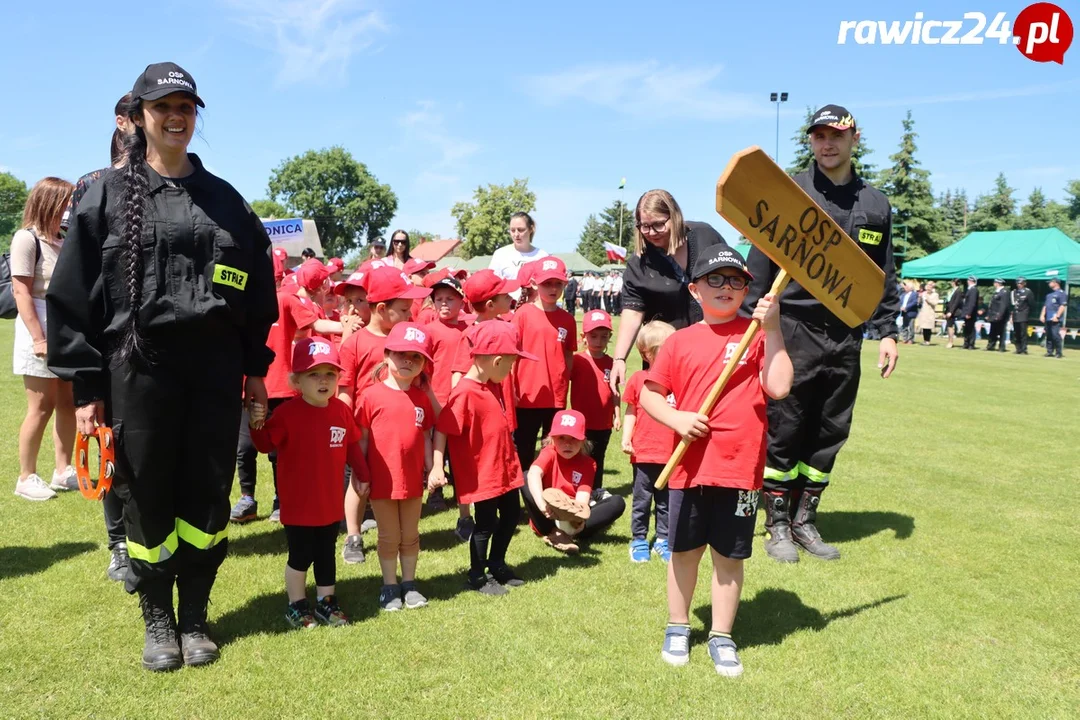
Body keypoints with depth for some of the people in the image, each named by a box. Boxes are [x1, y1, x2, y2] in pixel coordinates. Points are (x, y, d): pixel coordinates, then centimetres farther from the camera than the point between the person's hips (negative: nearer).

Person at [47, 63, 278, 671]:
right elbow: (74, 293, 1)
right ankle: (158, 622, 24)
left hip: (216, 370, 2)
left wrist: (257, 366, 8)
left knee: (208, 496, 6)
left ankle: (195, 617, 23)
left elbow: (258, 286, 12)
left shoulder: (225, 200, 11)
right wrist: (85, 383, -5)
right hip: (138, 369, -2)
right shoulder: (110, 196, 4)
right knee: (148, 498, 5)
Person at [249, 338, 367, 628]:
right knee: (300, 556, 7)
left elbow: (352, 447, 8)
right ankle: (296, 605, 24)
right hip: (298, 503, -4)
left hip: (331, 502, 4)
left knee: (326, 555, 17)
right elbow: (266, 444, -13)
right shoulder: (287, 412, -14)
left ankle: (326, 601, 31)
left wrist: (362, 475, 10)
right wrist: (257, 426, -31)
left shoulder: (341, 411, -1)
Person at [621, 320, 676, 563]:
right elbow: (630, 412, 4)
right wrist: (626, 438, -4)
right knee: (641, 501, 11)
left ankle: (662, 540, 25)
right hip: (644, 454, -1)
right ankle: (638, 540, 24)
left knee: (666, 502, 13)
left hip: (672, 454, 1)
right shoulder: (638, 379, -2)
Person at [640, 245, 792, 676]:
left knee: (729, 555, 11)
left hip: (740, 467, -1)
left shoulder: (757, 334, 0)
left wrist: (772, 329, -16)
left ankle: (721, 637, 28)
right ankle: (677, 627, 34)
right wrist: (678, 419, -11)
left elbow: (779, 388, -13)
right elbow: (649, 394, 7)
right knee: (683, 550, 14)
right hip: (690, 466, 1)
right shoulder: (679, 341, 3)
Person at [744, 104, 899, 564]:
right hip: (793, 331, -4)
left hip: (846, 337, 4)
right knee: (784, 431, 1)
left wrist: (887, 331, 10)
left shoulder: (875, 204, 12)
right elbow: (759, 265, -3)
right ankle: (778, 525, 15)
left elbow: (884, 276, 16)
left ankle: (804, 521, 23)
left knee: (830, 434, 9)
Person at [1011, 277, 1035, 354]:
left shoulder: (1028, 292, -3)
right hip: (1015, 316, 6)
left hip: (1023, 316, -6)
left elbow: (1032, 304, -3)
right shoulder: (1014, 292, 14)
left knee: (1023, 333, -7)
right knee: (1016, 334, 7)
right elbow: (1010, 303, 17)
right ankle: (1018, 349, 15)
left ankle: (1024, 350, -3)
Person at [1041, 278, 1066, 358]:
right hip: (1047, 318, 8)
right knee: (1049, 336, 8)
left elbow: (1063, 306, -11)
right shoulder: (1049, 294, 22)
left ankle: (1058, 353, -7)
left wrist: (1057, 316, -18)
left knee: (1055, 335, -13)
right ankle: (1050, 352, 13)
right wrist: (1042, 315, 13)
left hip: (1055, 319, -8)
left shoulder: (1061, 293, -3)